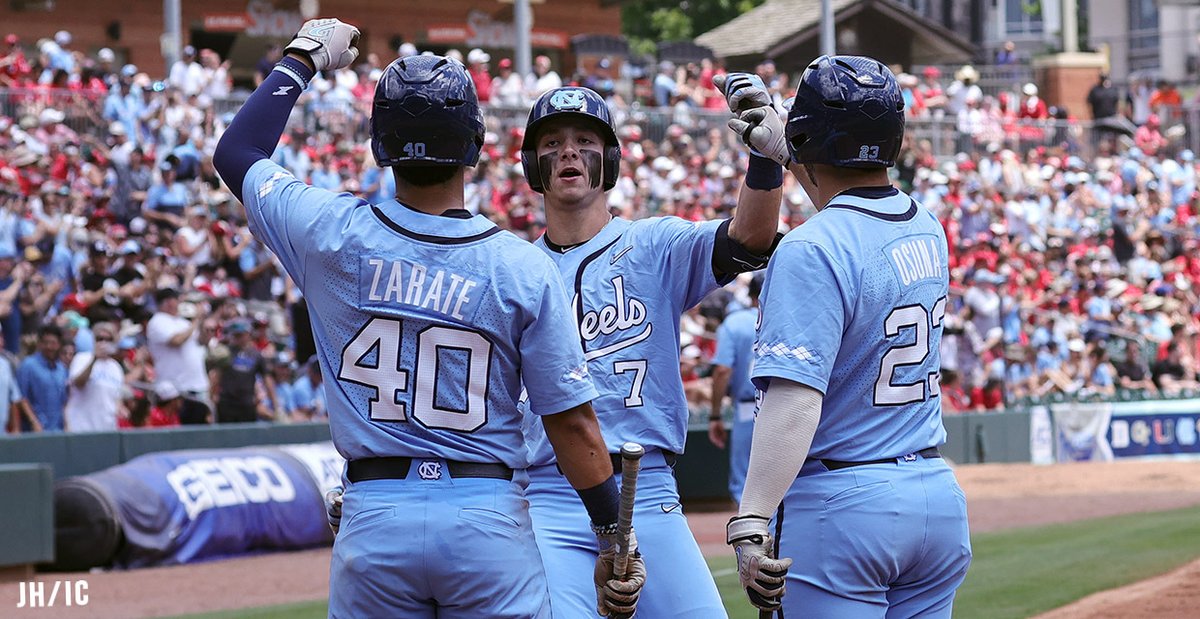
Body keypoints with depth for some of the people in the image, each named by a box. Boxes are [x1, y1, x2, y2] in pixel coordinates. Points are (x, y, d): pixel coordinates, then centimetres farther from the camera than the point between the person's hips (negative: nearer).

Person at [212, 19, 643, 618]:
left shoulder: (334, 235, -3)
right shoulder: (524, 268, -6)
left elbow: (236, 153, 15)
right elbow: (573, 424, -4)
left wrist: (301, 59, 26)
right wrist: (616, 541, 5)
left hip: (374, 518, 1)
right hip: (487, 518, -1)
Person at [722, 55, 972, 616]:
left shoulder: (813, 249, -16)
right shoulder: (927, 230, 8)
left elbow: (795, 399, -25)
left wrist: (750, 525, -29)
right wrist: (782, 150, 41)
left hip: (841, 506, -8)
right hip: (940, 498, 8)